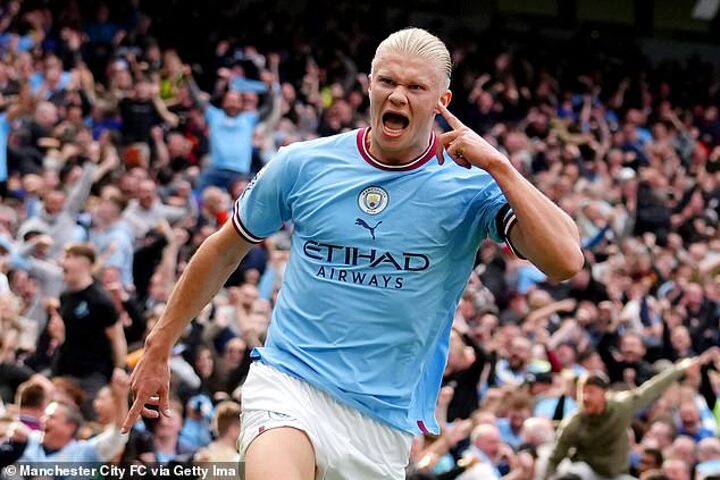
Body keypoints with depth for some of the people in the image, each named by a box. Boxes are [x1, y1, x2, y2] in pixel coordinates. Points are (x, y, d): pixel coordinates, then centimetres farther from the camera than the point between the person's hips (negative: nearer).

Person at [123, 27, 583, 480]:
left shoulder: (472, 186, -2)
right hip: (289, 382, -1)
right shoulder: (303, 165, 3)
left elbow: (566, 261, -16)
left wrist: (497, 165, -18)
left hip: (386, 418, 1)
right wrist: (160, 346, 21)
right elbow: (225, 251, 18)